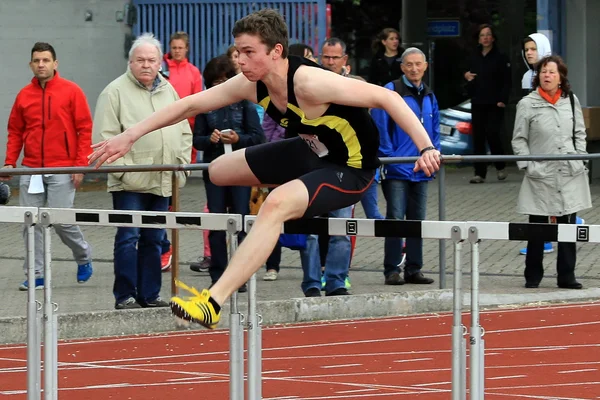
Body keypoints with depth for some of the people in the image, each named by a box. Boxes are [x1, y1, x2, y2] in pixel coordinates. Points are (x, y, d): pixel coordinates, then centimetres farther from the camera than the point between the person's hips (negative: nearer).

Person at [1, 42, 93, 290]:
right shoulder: (24, 95, 8)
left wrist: (80, 164, -9)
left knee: (61, 220, -7)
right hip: (31, 171, 4)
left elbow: (85, 129, -2)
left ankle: (83, 258, 20)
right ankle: (36, 276, 7)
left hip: (62, 171, -4)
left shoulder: (71, 92, -2)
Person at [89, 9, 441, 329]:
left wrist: (426, 148, -40)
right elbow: (190, 105, 1)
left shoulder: (309, 83, -32)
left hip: (351, 168, -8)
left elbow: (386, 97, -32)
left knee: (277, 204, -34)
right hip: (312, 151, 8)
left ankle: (213, 303, -38)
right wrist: (129, 137, 1)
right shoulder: (251, 85, -10)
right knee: (219, 172, 13)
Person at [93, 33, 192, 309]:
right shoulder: (116, 91, -5)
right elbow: (105, 136, -9)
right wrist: (122, 168, -15)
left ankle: (149, 294, 15)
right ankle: (125, 296, -2)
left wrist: (181, 163, 8)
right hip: (129, 183, -6)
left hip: (162, 182, 6)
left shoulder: (169, 91, 15)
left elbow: (184, 132, 21)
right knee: (128, 238, -6)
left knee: (154, 240, 9)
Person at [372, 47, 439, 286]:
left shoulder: (429, 96, 14)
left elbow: (435, 129, 21)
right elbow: (380, 125, -12)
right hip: (397, 169, -6)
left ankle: (414, 270, 16)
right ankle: (392, 271, -4)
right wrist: (388, 155, -15)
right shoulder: (391, 92, -7)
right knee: (395, 219, -7)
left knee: (417, 220, 10)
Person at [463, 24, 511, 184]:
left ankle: (500, 167, 6)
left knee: (492, 133, -14)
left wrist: (502, 100, -16)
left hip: (494, 104, -5)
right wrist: (467, 78, -1)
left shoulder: (501, 58, 0)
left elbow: (506, 81, -5)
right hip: (478, 104, 5)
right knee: (478, 137, 0)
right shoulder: (474, 59, 14)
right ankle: (479, 173, 3)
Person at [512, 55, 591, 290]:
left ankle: (566, 275, 12)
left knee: (568, 226, 5)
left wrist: (579, 158, 2)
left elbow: (580, 133, 14)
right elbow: (519, 140, 0)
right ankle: (533, 276, 14)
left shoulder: (571, 101, 6)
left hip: (570, 175, 3)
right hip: (541, 177, -3)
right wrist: (528, 165, -9)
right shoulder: (527, 104, -3)